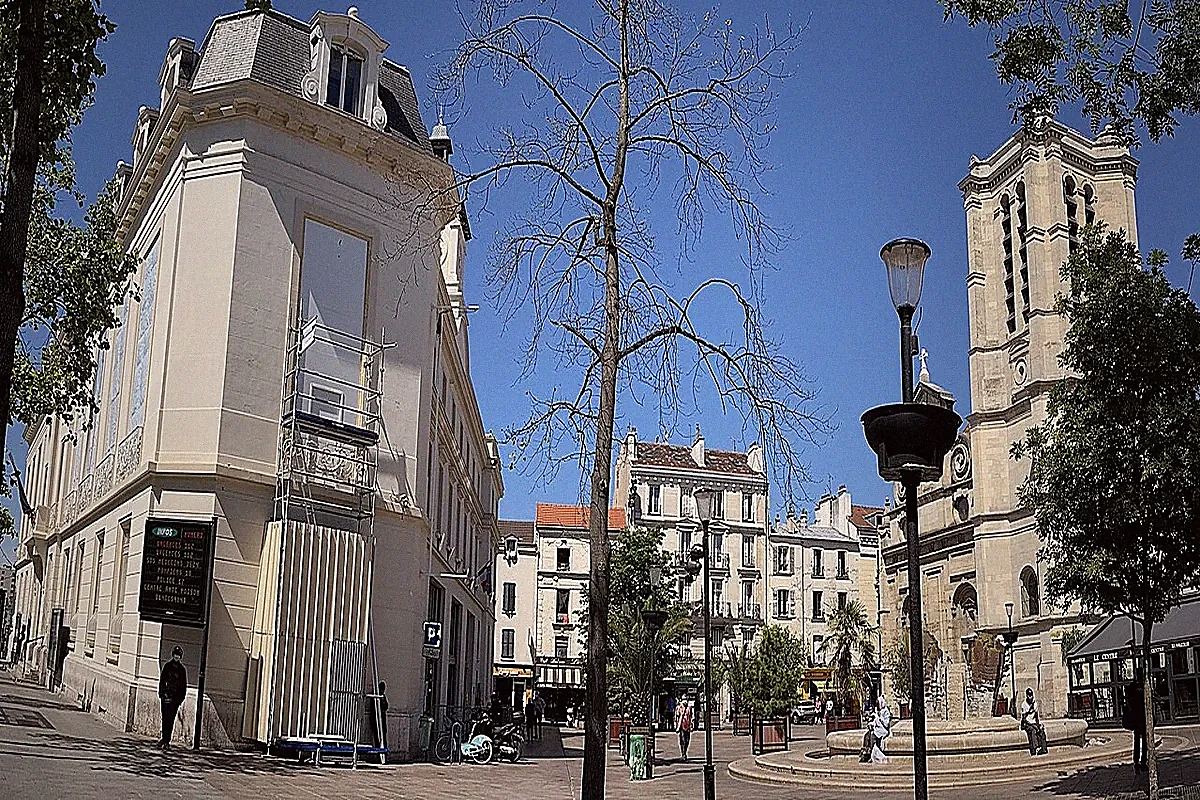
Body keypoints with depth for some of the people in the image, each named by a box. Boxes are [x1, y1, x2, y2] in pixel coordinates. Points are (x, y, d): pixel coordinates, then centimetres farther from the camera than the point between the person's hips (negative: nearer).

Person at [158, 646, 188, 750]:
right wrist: (161, 694, -4)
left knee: (171, 719, -2)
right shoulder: (167, 666, 5)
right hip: (166, 696, 0)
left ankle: (167, 741, 1)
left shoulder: (182, 669, 6)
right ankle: (165, 738, 13)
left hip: (176, 698, 0)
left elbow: (184, 685, 8)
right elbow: (161, 681, 5)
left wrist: (181, 698, 2)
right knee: (165, 718, 1)